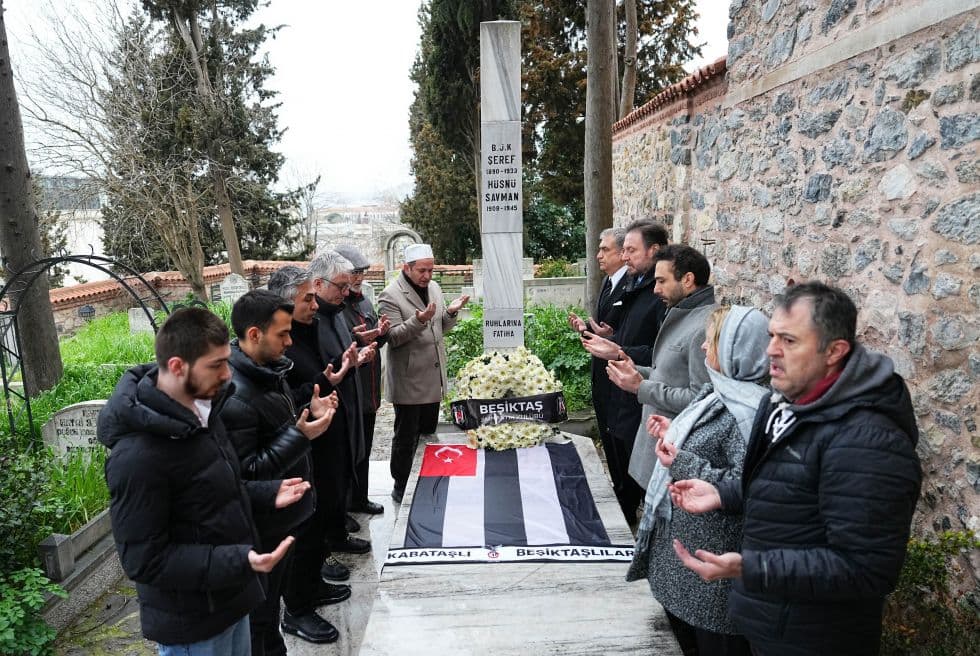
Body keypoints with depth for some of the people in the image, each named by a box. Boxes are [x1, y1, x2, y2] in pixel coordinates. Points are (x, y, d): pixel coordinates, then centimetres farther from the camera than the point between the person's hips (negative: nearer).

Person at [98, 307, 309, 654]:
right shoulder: (138, 455, -29)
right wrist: (238, 562, -32)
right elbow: (143, 560, -25)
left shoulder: (201, 409, -1)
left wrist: (267, 494, 1)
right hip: (190, 622, -8)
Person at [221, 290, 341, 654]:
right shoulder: (234, 395, -29)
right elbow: (246, 473, -27)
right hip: (261, 527, -9)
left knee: (272, 595, 27)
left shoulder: (270, 369, 1)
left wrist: (309, 413, -3)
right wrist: (300, 436, -29)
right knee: (258, 610, 13)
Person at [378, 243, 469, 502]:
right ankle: (401, 488, 22)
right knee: (406, 437, 5)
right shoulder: (391, 295, -13)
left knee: (428, 432, 18)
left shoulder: (434, 287, 8)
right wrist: (418, 321, -31)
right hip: (408, 381, -7)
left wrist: (451, 312, -6)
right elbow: (393, 337, -16)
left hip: (433, 378, 7)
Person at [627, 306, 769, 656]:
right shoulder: (719, 391, 4)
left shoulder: (746, 411, -25)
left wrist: (682, 463, -29)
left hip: (709, 554, -9)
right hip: (680, 537, 9)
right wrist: (673, 433, 7)